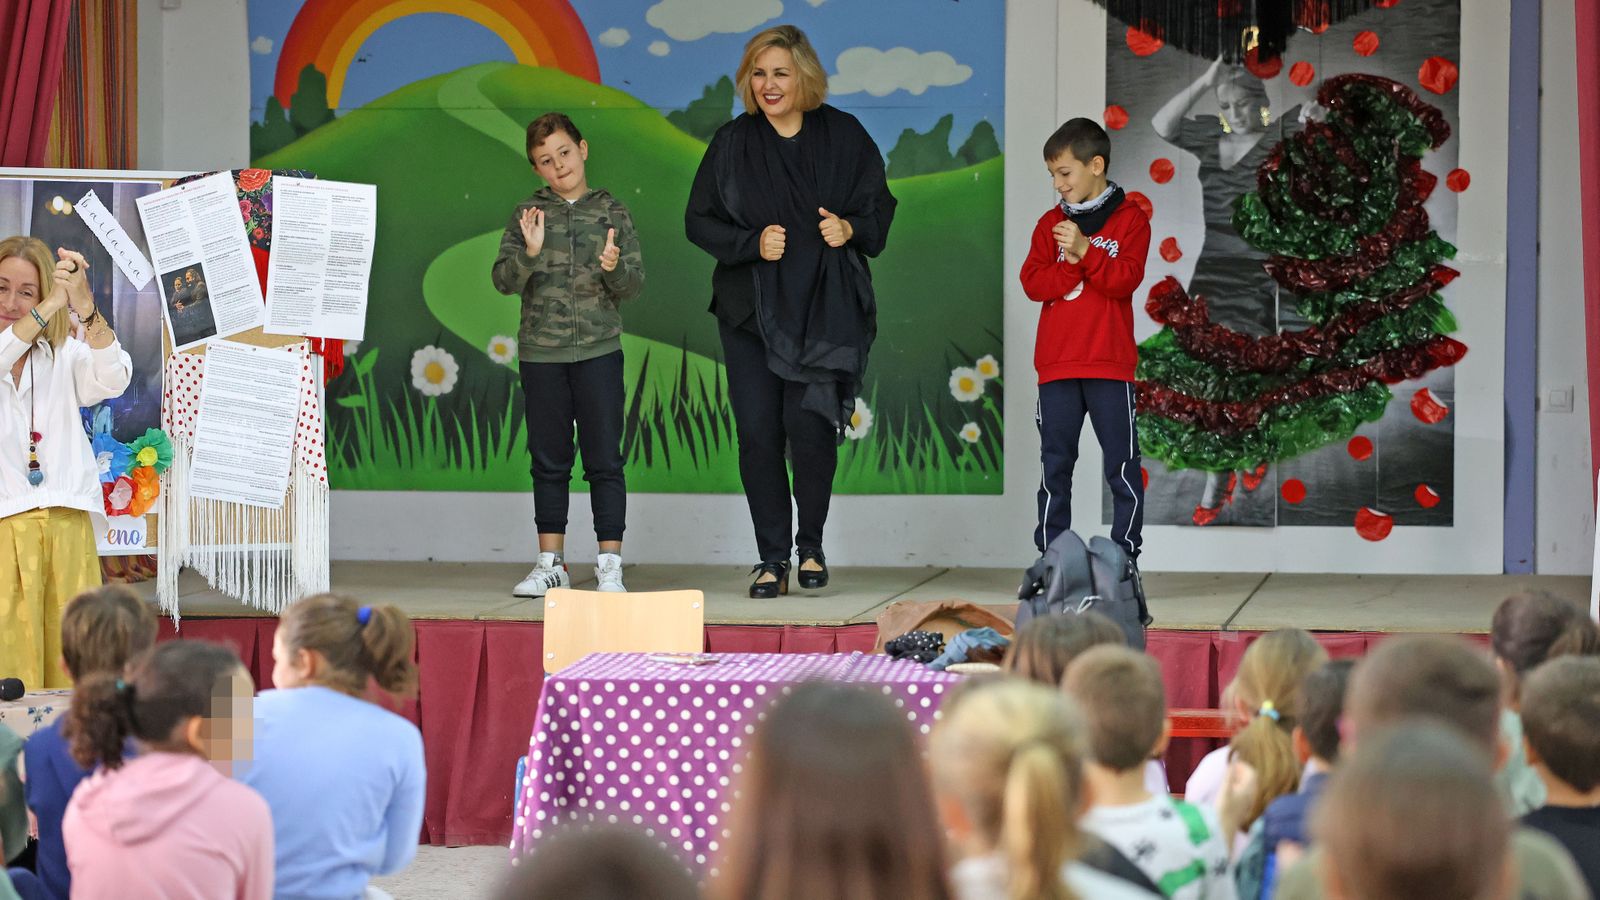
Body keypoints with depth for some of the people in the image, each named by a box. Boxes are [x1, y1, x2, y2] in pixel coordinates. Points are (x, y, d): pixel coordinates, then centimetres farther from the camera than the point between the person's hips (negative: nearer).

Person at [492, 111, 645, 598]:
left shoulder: (611, 212, 4)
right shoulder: (529, 214, 6)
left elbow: (635, 283, 2)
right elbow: (503, 279, -1)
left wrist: (615, 267, -20)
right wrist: (530, 253, -20)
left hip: (599, 349, -1)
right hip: (541, 352, 1)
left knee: (604, 459, -2)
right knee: (549, 461, 8)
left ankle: (610, 564, 1)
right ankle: (551, 562, 14)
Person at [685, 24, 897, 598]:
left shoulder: (843, 137, 3)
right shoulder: (733, 143, 4)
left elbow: (879, 207, 9)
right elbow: (699, 221, 4)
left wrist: (852, 228, -13)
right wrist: (752, 243, -12)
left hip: (825, 308, -1)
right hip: (751, 308, 1)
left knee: (810, 426, -10)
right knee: (759, 432, -3)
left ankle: (811, 545, 12)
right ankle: (772, 558, 8)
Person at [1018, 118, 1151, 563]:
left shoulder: (1129, 220, 2)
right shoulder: (1050, 224, 11)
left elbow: (1126, 279, -11)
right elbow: (1032, 283, 0)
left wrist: (1084, 250, -21)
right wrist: (1074, 268, -14)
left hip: (1109, 366, -3)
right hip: (1056, 367, 3)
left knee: (1121, 464, -2)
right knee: (1055, 464, 6)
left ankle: (1125, 555, 3)